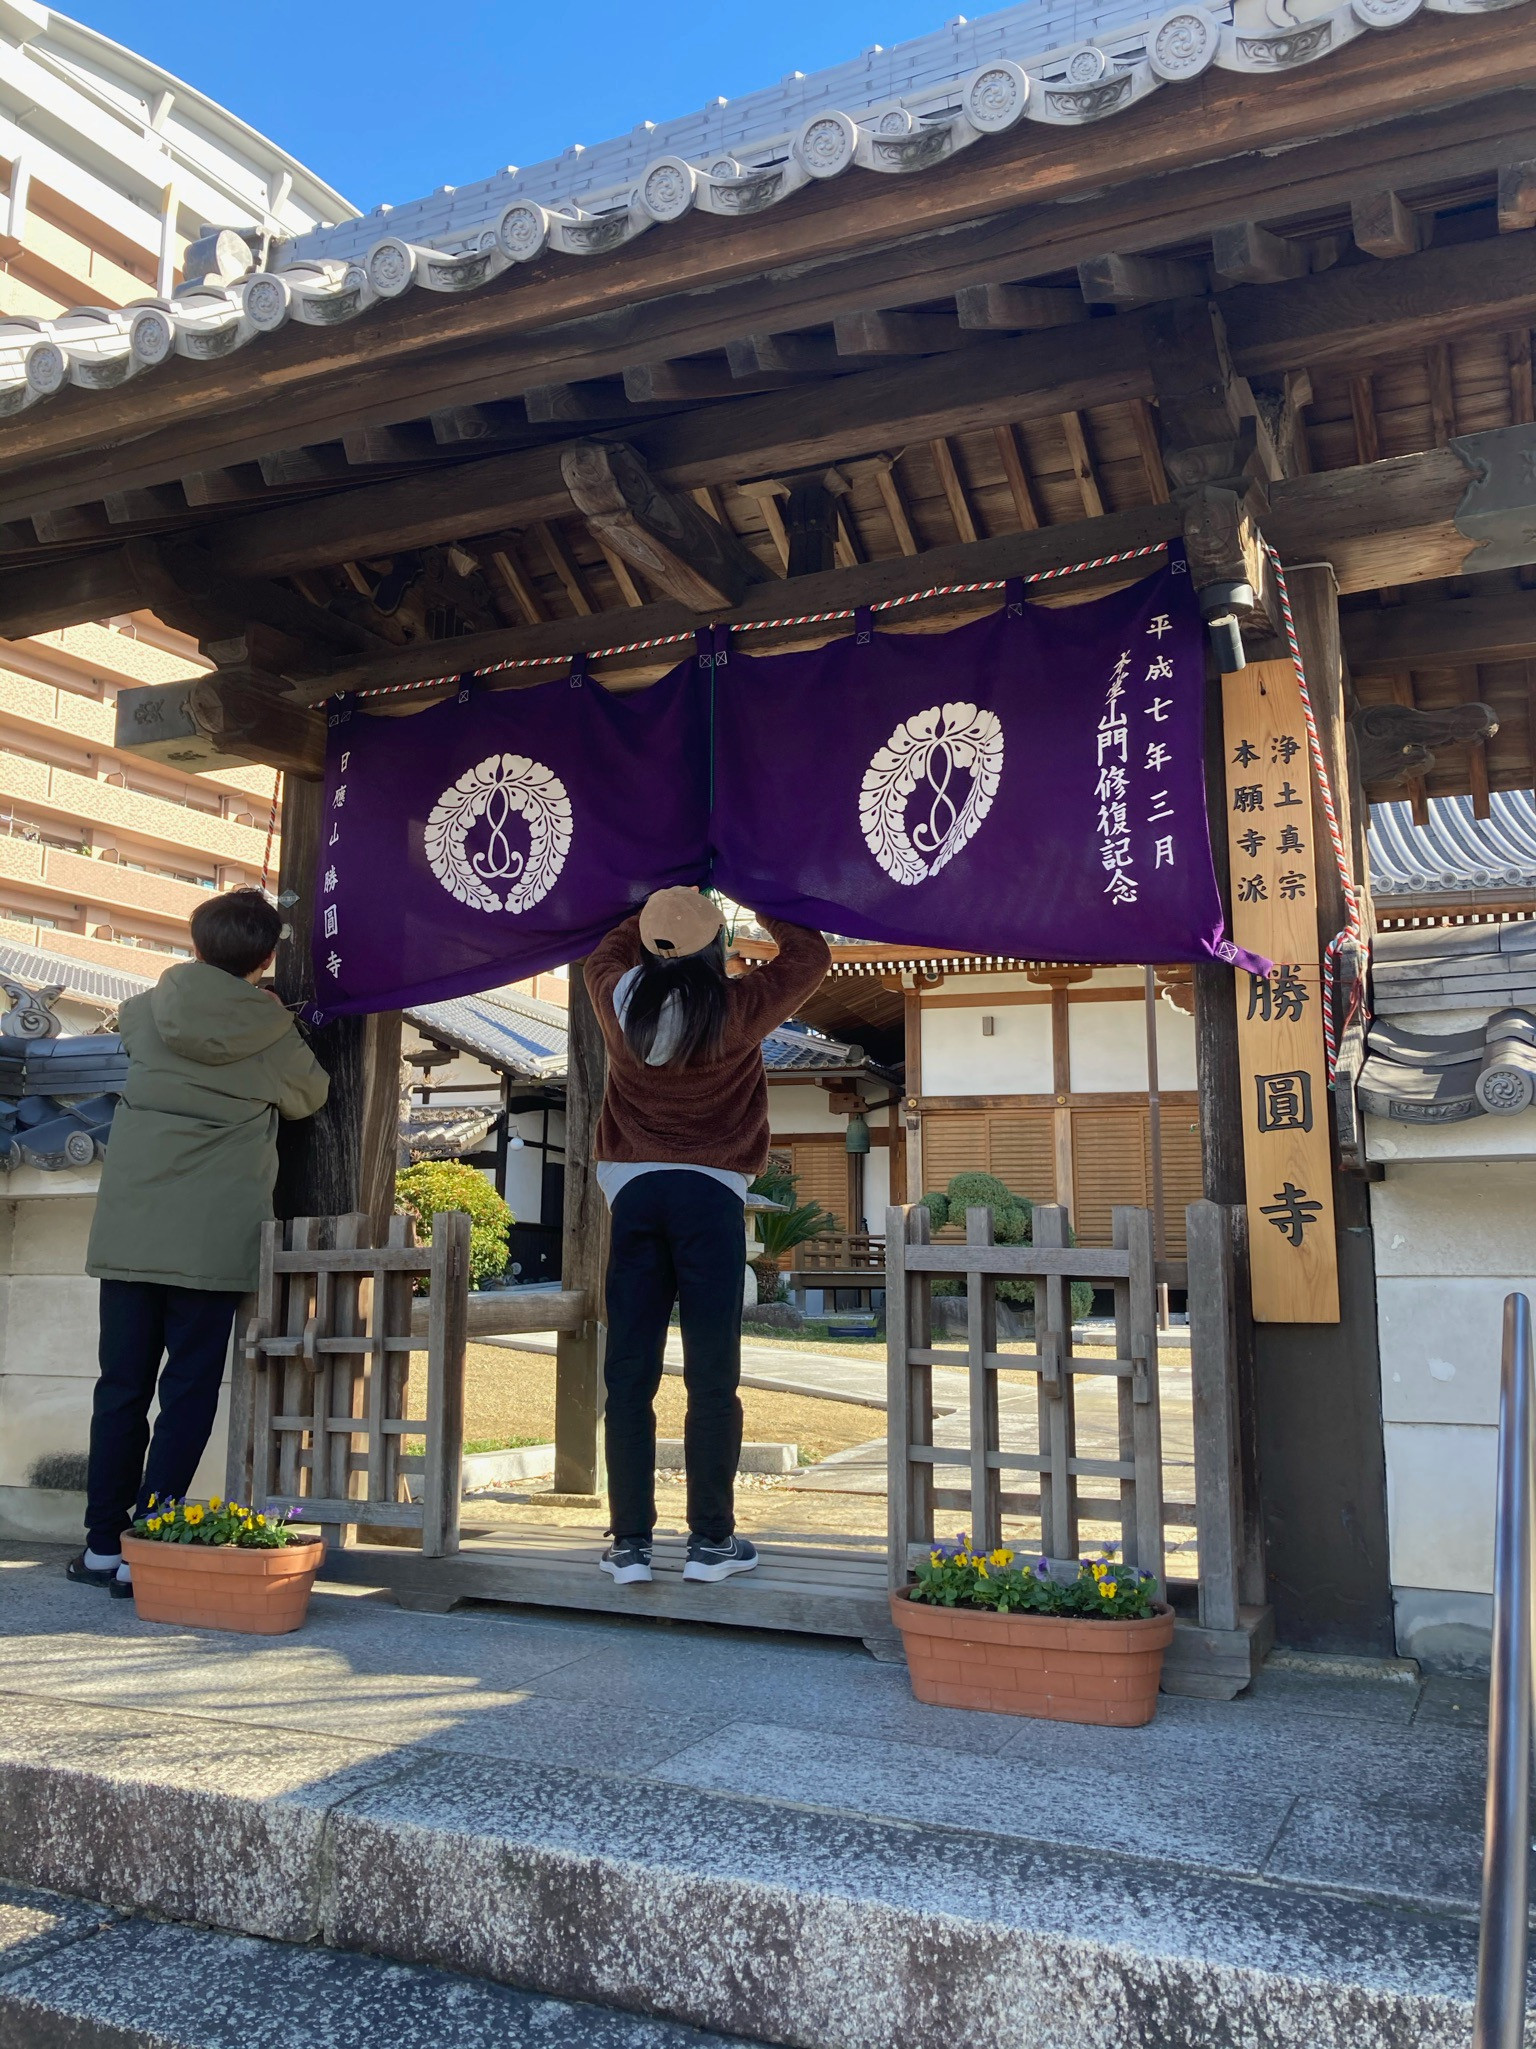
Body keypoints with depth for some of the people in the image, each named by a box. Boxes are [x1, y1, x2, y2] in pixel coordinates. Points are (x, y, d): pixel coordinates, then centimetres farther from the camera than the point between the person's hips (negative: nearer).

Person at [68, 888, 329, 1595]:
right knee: (188, 1392, 3)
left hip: (129, 1234, 3)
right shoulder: (273, 1034, -2)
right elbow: (309, 1096, 17)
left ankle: (104, 1545, 17)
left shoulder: (144, 1012, 4)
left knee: (122, 1385, 11)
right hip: (214, 1240, -3)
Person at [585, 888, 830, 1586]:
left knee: (629, 1374, 4)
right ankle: (711, 1540, 6)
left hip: (633, 1192, 3)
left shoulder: (619, 1002, 3)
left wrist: (660, 909, 31)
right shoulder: (737, 1010, -5)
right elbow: (810, 955, 12)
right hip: (709, 1194, -2)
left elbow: (606, 954, 27)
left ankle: (630, 1542, 7)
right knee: (712, 1377, 2)